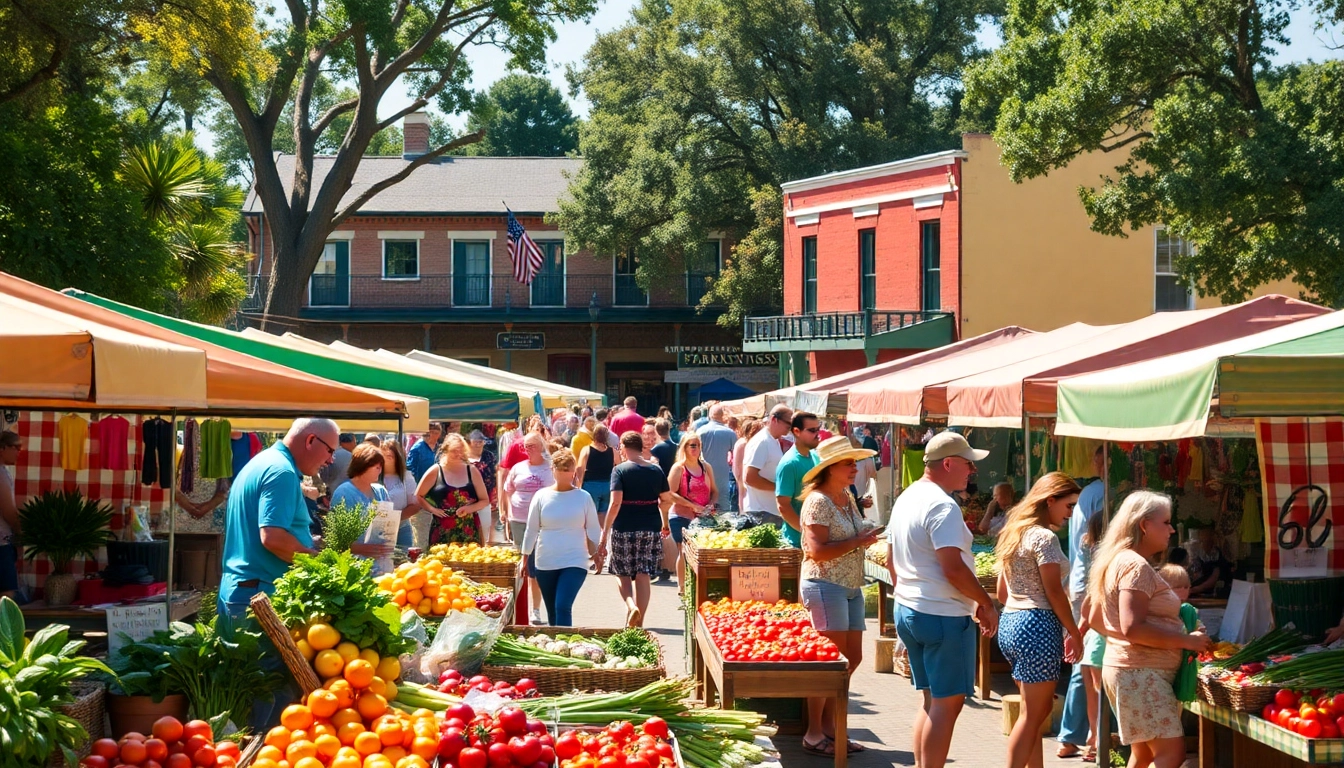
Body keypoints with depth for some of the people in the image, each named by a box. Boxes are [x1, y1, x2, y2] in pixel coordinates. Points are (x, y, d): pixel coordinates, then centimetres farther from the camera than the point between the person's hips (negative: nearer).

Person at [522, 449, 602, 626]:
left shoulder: (583, 497, -1)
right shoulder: (542, 496, 1)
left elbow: (593, 530, 7)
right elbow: (531, 530, 7)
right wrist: (525, 557, 9)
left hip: (575, 562, -2)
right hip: (545, 564, 2)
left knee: (563, 607, -17)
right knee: (552, 612, 10)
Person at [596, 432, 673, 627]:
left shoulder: (620, 470, -8)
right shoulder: (656, 470, 4)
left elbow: (615, 503, -16)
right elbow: (667, 501, 8)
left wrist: (604, 533, -14)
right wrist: (665, 523, 26)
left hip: (624, 528, -3)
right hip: (651, 528, 3)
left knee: (623, 575, 12)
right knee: (643, 576, 7)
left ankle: (632, 606, -13)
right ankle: (639, 622, 9)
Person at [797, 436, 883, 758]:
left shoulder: (847, 497, 12)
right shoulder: (818, 501, -14)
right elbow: (817, 550, -22)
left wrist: (869, 535, 3)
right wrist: (858, 542, -21)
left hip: (851, 587, 9)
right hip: (825, 586, -9)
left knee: (852, 659, 11)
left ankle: (828, 725, 21)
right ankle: (814, 734, 4)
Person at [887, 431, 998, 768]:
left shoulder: (906, 498, 12)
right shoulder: (942, 506, -18)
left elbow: (892, 558, 19)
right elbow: (953, 567, -23)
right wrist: (986, 604, -12)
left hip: (907, 610, 10)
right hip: (943, 615, -10)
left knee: (931, 700, 17)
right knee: (947, 703, -3)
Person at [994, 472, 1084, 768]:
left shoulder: (1014, 532, 16)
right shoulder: (1045, 537, -11)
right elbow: (1054, 592, -14)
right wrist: (1074, 633, -7)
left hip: (1010, 622, 9)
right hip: (1037, 626, -9)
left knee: (1039, 709, 15)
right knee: (1032, 714, -4)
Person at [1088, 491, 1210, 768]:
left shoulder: (1117, 561, 15)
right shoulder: (1136, 565, -16)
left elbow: (1095, 619, 21)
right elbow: (1132, 628, -25)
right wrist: (1186, 641, -18)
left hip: (1128, 669, 11)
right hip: (1141, 672, -11)